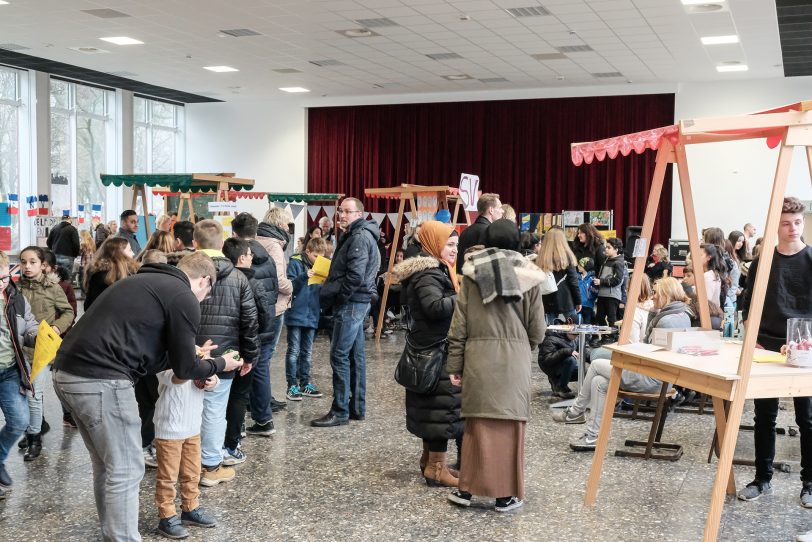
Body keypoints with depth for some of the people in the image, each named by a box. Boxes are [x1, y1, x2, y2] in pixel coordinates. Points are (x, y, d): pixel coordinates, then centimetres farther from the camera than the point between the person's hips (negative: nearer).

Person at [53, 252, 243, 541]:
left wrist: (192, 357, 34)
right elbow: (184, 368, 3)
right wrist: (219, 363, 21)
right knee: (125, 472, 3)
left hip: (68, 373, 10)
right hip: (100, 380, -9)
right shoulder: (184, 298, -2)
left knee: (106, 466, 21)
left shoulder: (144, 282, 25)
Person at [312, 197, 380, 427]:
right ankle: (357, 407, 20)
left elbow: (355, 276, -23)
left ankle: (340, 412, -4)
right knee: (355, 355, 13)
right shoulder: (354, 236, 19)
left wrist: (335, 296, -13)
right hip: (356, 302, 11)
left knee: (339, 355, -8)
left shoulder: (360, 237, -14)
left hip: (351, 303, -11)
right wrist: (331, 295, 9)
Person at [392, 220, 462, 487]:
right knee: (443, 404, -7)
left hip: (430, 349, 11)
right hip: (436, 349, -11)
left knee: (431, 405, 16)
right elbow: (435, 307, -30)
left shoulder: (437, 269, 17)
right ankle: (437, 468, -2)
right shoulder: (428, 273, -16)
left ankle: (428, 459, 26)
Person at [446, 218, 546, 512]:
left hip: (478, 356, 1)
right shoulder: (528, 276, 1)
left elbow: (459, 325, 1)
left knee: (478, 422, 9)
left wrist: (454, 364, 7)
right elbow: (537, 330, 4)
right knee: (509, 423, 6)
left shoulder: (472, 273, 2)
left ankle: (467, 488, 15)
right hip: (515, 359, 0)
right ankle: (507, 494, 13)